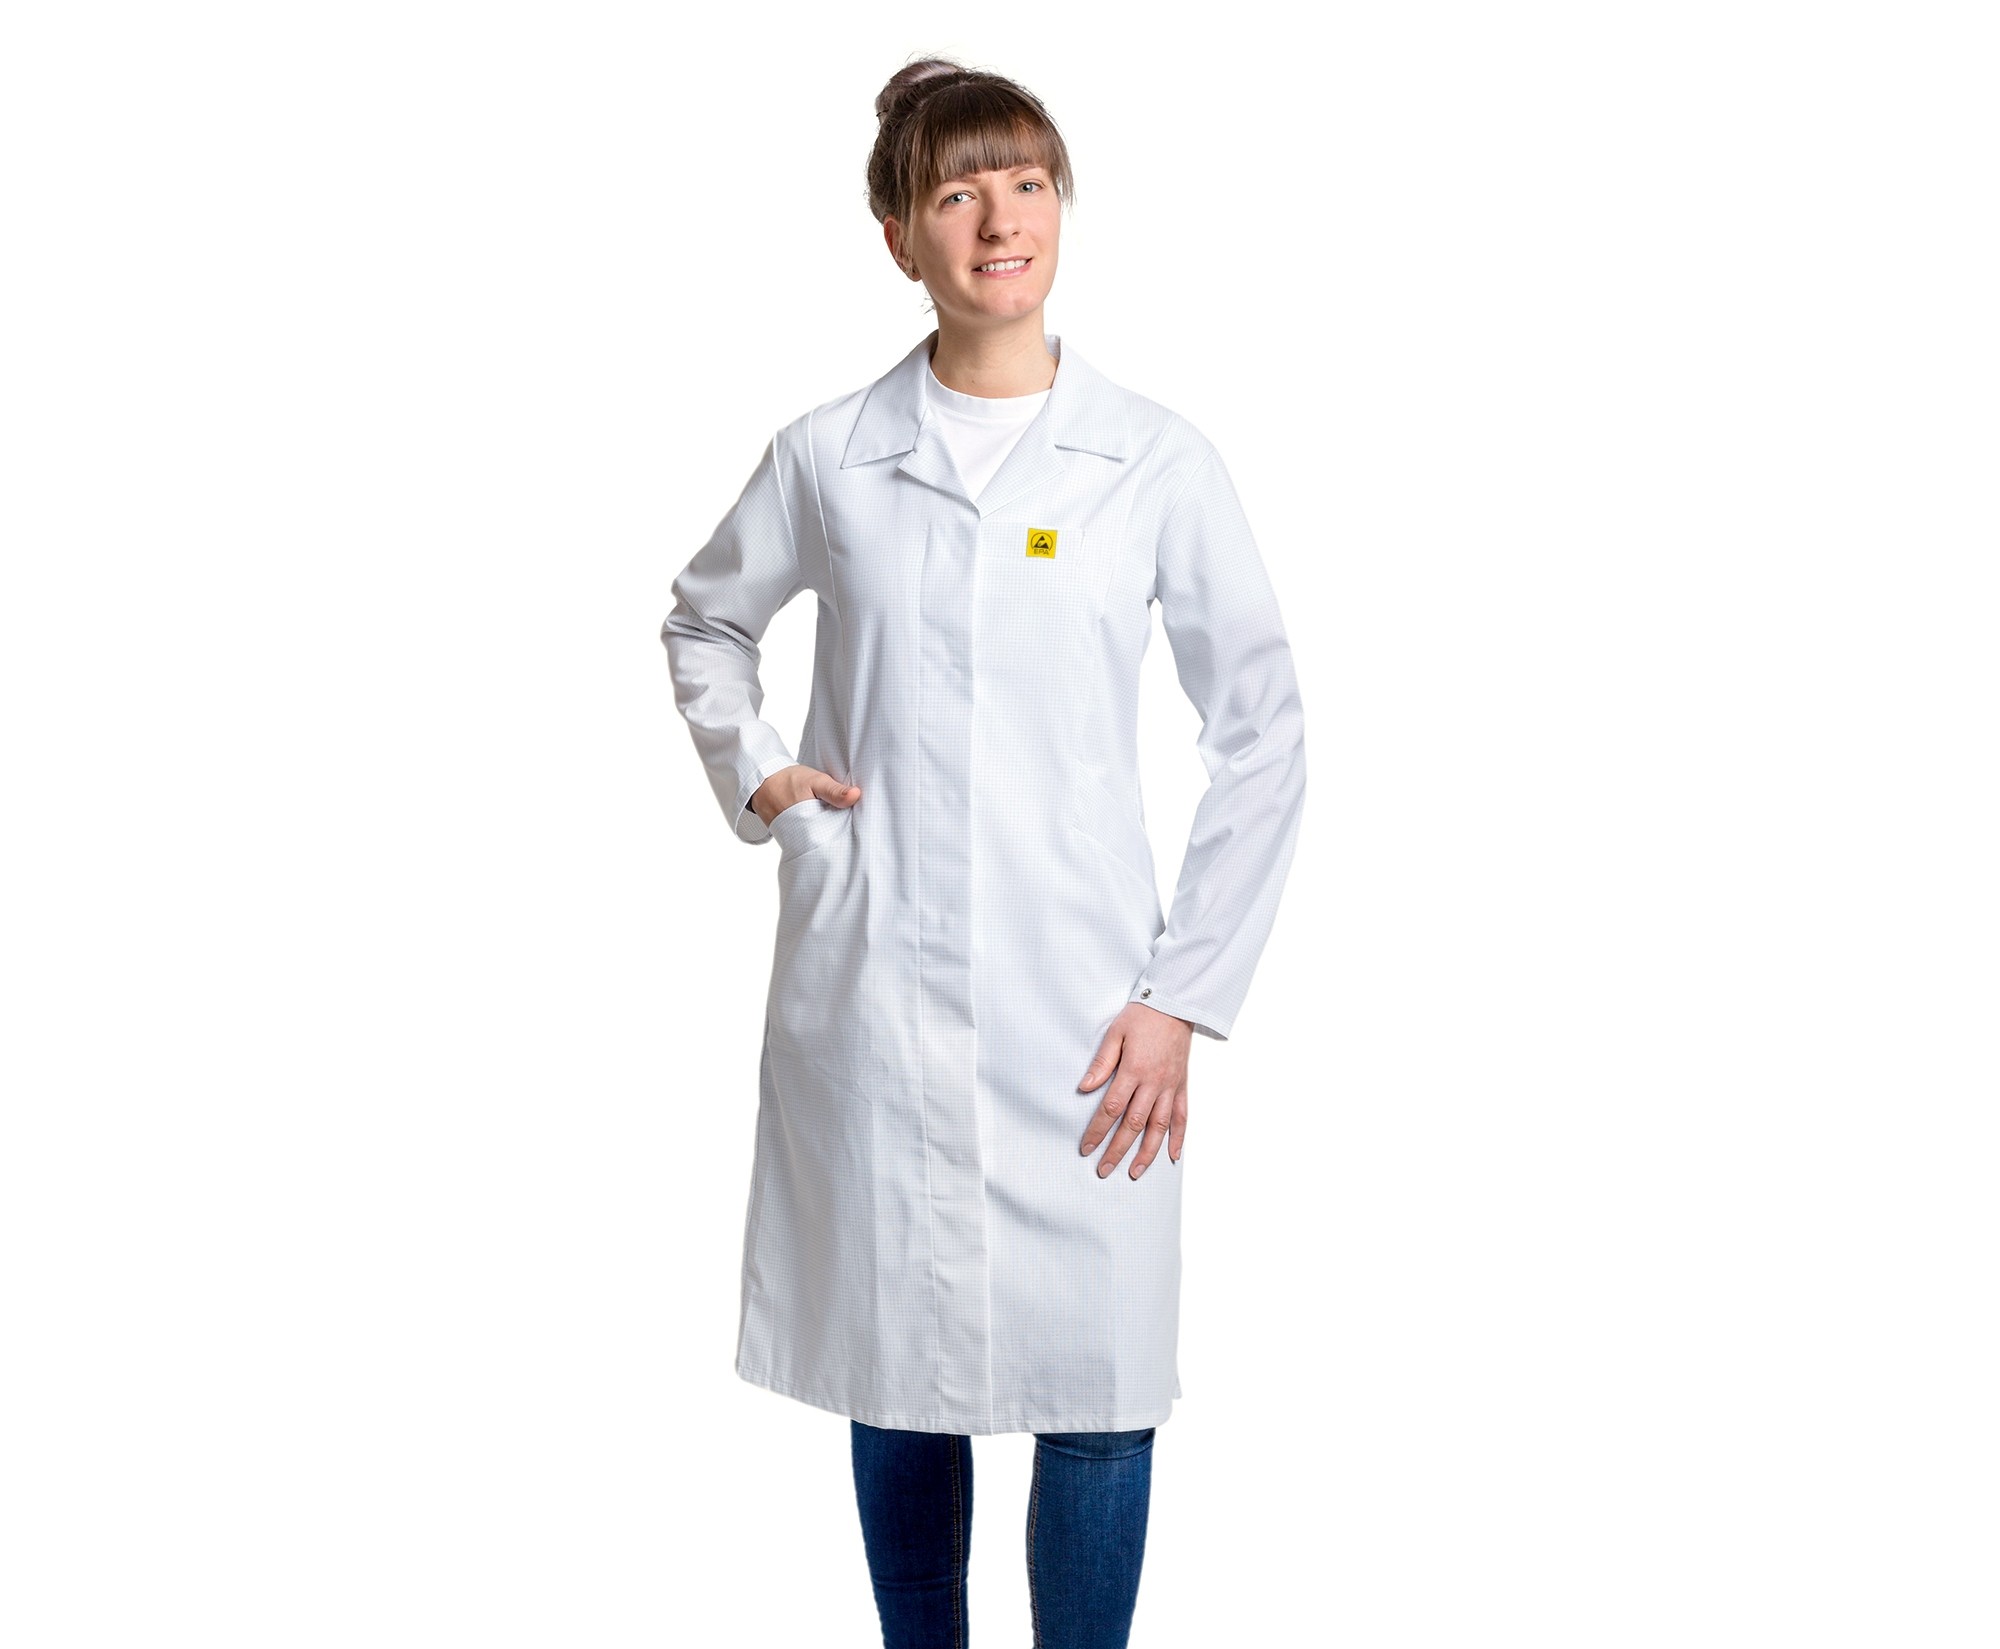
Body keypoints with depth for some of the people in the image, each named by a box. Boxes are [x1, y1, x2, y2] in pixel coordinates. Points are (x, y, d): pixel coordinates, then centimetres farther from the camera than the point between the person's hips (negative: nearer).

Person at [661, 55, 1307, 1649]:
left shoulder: (1157, 460, -1)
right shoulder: (828, 457, 2)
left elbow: (1265, 737, 2)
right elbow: (706, 619, 23)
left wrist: (1186, 994, -2)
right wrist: (748, 769, 5)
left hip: (1081, 1016, -1)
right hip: (868, 996, 1)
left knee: (1097, 1393, 1)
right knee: (897, 1384, 11)